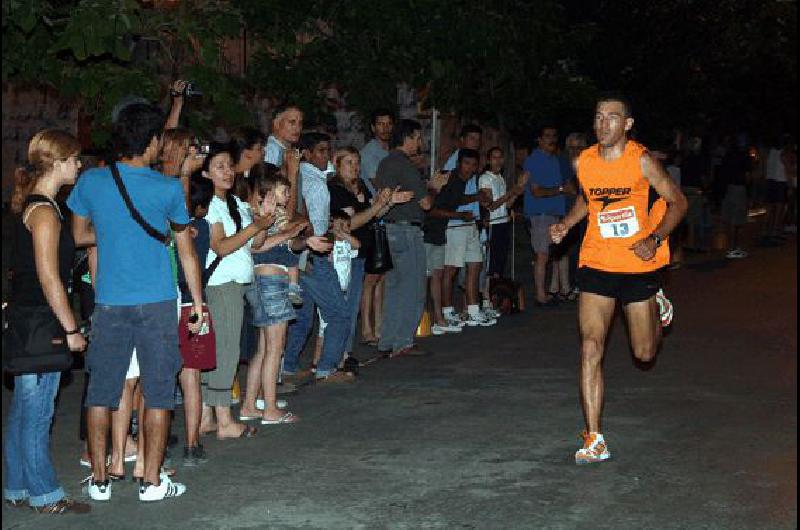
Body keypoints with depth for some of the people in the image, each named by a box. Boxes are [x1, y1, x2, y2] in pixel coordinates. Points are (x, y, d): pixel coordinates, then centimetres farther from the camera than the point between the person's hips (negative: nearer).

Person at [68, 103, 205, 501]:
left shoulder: (90, 181, 0)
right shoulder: (168, 188, -6)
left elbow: (79, 235, 13)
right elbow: (187, 252, 2)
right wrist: (198, 302, 11)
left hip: (109, 304, 2)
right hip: (157, 303, -2)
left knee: (101, 389, 10)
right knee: (157, 390, 6)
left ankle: (99, 480, 16)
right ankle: (152, 481, 10)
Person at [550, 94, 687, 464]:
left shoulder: (641, 160, -10)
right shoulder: (583, 162, 1)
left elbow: (677, 201, -2)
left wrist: (655, 239, -16)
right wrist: (566, 224, 3)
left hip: (640, 265, -2)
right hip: (596, 264, 2)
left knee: (645, 353, 12)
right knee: (591, 347, -12)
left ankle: (657, 306, 47)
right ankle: (594, 439, -8)